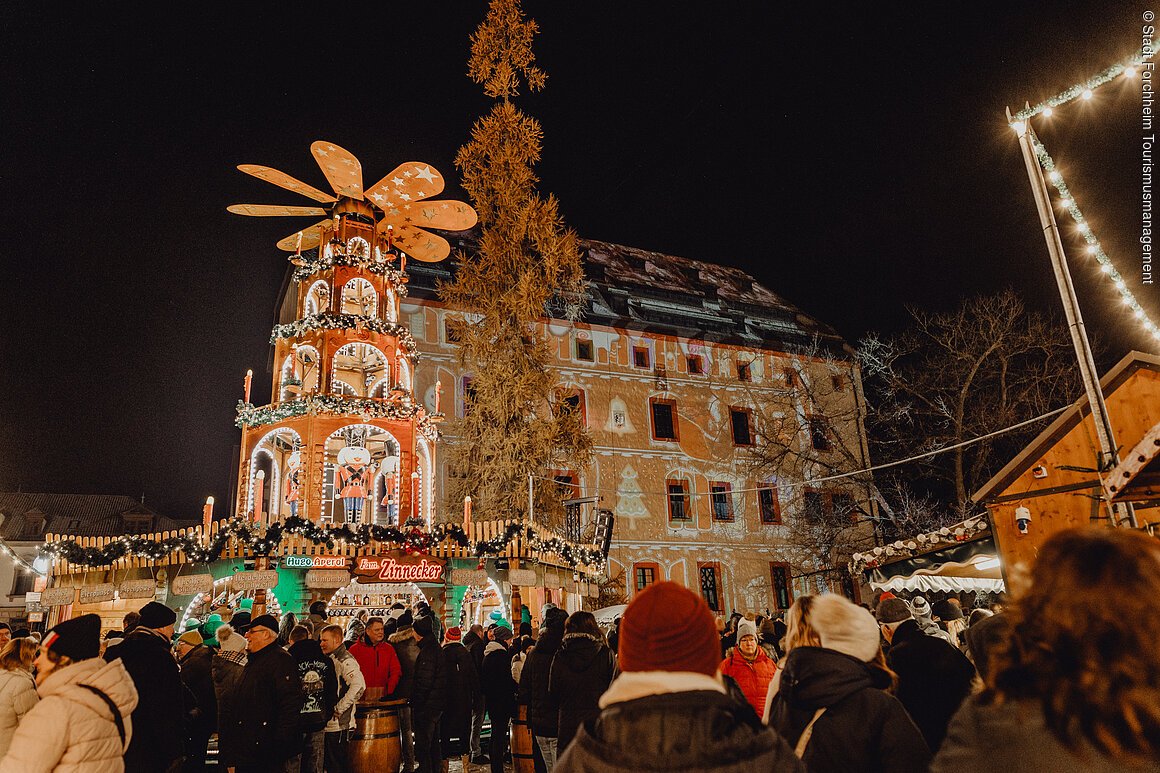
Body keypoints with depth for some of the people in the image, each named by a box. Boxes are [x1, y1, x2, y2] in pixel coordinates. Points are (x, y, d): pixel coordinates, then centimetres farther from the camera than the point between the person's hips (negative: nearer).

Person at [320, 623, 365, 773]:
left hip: (340, 725, -9)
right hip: (328, 724, 9)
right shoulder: (330, 660, 14)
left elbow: (359, 686, -30)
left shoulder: (345, 660, -16)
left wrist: (339, 708, -23)